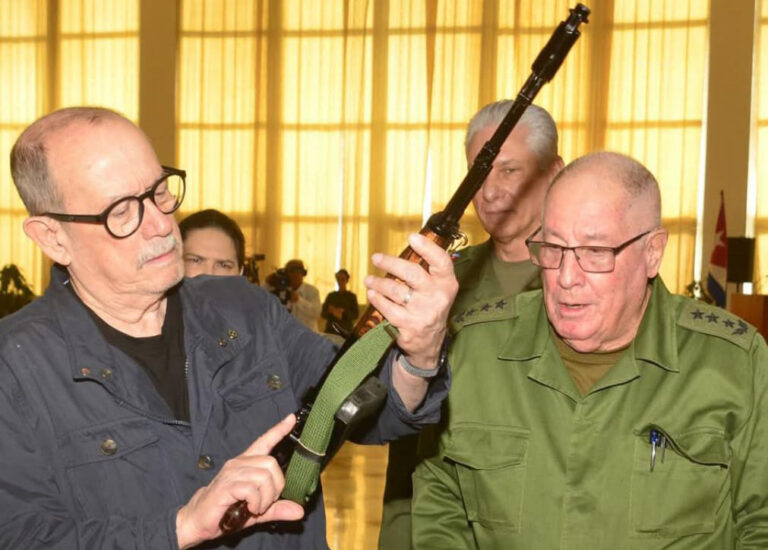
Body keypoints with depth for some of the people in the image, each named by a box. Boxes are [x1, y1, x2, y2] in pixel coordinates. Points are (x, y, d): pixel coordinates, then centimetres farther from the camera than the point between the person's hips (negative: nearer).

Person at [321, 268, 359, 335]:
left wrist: (343, 313, -16)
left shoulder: (351, 296, 4)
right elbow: (323, 314, 8)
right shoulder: (330, 296, 11)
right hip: (330, 330, 2)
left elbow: (355, 314, -1)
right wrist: (332, 312, -12)